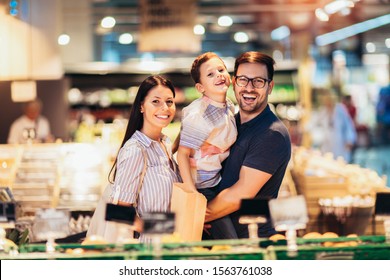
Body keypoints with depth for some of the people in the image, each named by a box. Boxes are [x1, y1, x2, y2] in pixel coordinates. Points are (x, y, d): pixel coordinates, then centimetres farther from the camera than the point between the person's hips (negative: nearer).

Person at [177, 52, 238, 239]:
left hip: (219, 181, 8)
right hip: (202, 187, -8)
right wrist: (193, 196, -23)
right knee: (230, 244, -12)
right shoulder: (199, 114, -22)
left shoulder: (229, 106, 4)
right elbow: (182, 154, -21)